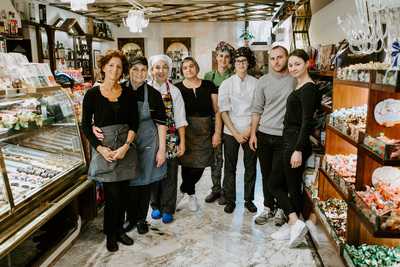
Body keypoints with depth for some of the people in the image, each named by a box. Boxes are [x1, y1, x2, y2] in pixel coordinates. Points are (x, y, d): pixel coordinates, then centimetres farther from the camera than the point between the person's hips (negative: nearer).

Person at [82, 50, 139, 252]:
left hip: (125, 148, 3)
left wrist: (126, 146, -11)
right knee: (113, 194, -3)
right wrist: (100, 148, -11)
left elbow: (134, 123, 2)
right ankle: (110, 234, 20)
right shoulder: (92, 94, -2)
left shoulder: (128, 94, 4)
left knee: (123, 193, 10)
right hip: (103, 148, -3)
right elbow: (85, 125, -1)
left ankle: (119, 230, 30)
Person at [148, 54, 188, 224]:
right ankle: (156, 205, 29)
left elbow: (180, 120, 1)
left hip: (170, 138, 0)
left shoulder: (174, 91, 2)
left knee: (170, 174, 4)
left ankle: (168, 209, 20)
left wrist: (182, 143, -2)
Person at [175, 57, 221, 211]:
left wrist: (217, 132, -3)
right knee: (187, 164, -2)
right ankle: (190, 195, 22)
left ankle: (186, 192, 27)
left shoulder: (209, 86, 4)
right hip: (185, 131, -1)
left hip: (205, 132, 1)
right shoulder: (177, 88, 3)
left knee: (200, 165, 3)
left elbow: (217, 110, 4)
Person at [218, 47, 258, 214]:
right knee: (230, 167, 7)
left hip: (250, 132, 1)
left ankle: (249, 199, 24)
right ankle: (230, 200, 21)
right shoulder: (226, 84, 0)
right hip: (231, 132, -1)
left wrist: (250, 130, -7)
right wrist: (236, 133, -8)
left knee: (251, 166, 8)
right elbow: (223, 112, -3)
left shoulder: (256, 83, 2)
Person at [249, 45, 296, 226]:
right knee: (266, 174, 12)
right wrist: (253, 133, 3)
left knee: (278, 177, 1)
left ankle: (281, 209, 22)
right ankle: (268, 208, 28)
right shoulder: (263, 81, 4)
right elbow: (257, 109, 7)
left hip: (284, 136, -3)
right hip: (264, 134, 3)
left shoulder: (295, 80, -3)